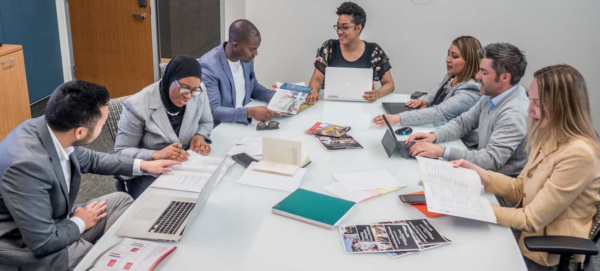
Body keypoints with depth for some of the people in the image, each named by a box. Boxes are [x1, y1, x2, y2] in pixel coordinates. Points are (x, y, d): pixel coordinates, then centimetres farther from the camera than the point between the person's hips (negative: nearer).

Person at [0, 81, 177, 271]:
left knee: (120, 200, 9)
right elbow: (43, 242, -29)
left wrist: (143, 165, 11)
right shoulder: (26, 164, -36)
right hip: (32, 250, -8)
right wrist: (80, 223, -10)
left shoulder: (54, 129, -12)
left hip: (53, 223, 8)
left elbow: (90, 159, 11)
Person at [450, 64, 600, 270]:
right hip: (524, 236, 7)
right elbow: (520, 189, 8)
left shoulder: (578, 154, -26)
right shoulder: (550, 137, 2)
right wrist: (478, 174, -5)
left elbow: (532, 220, -22)